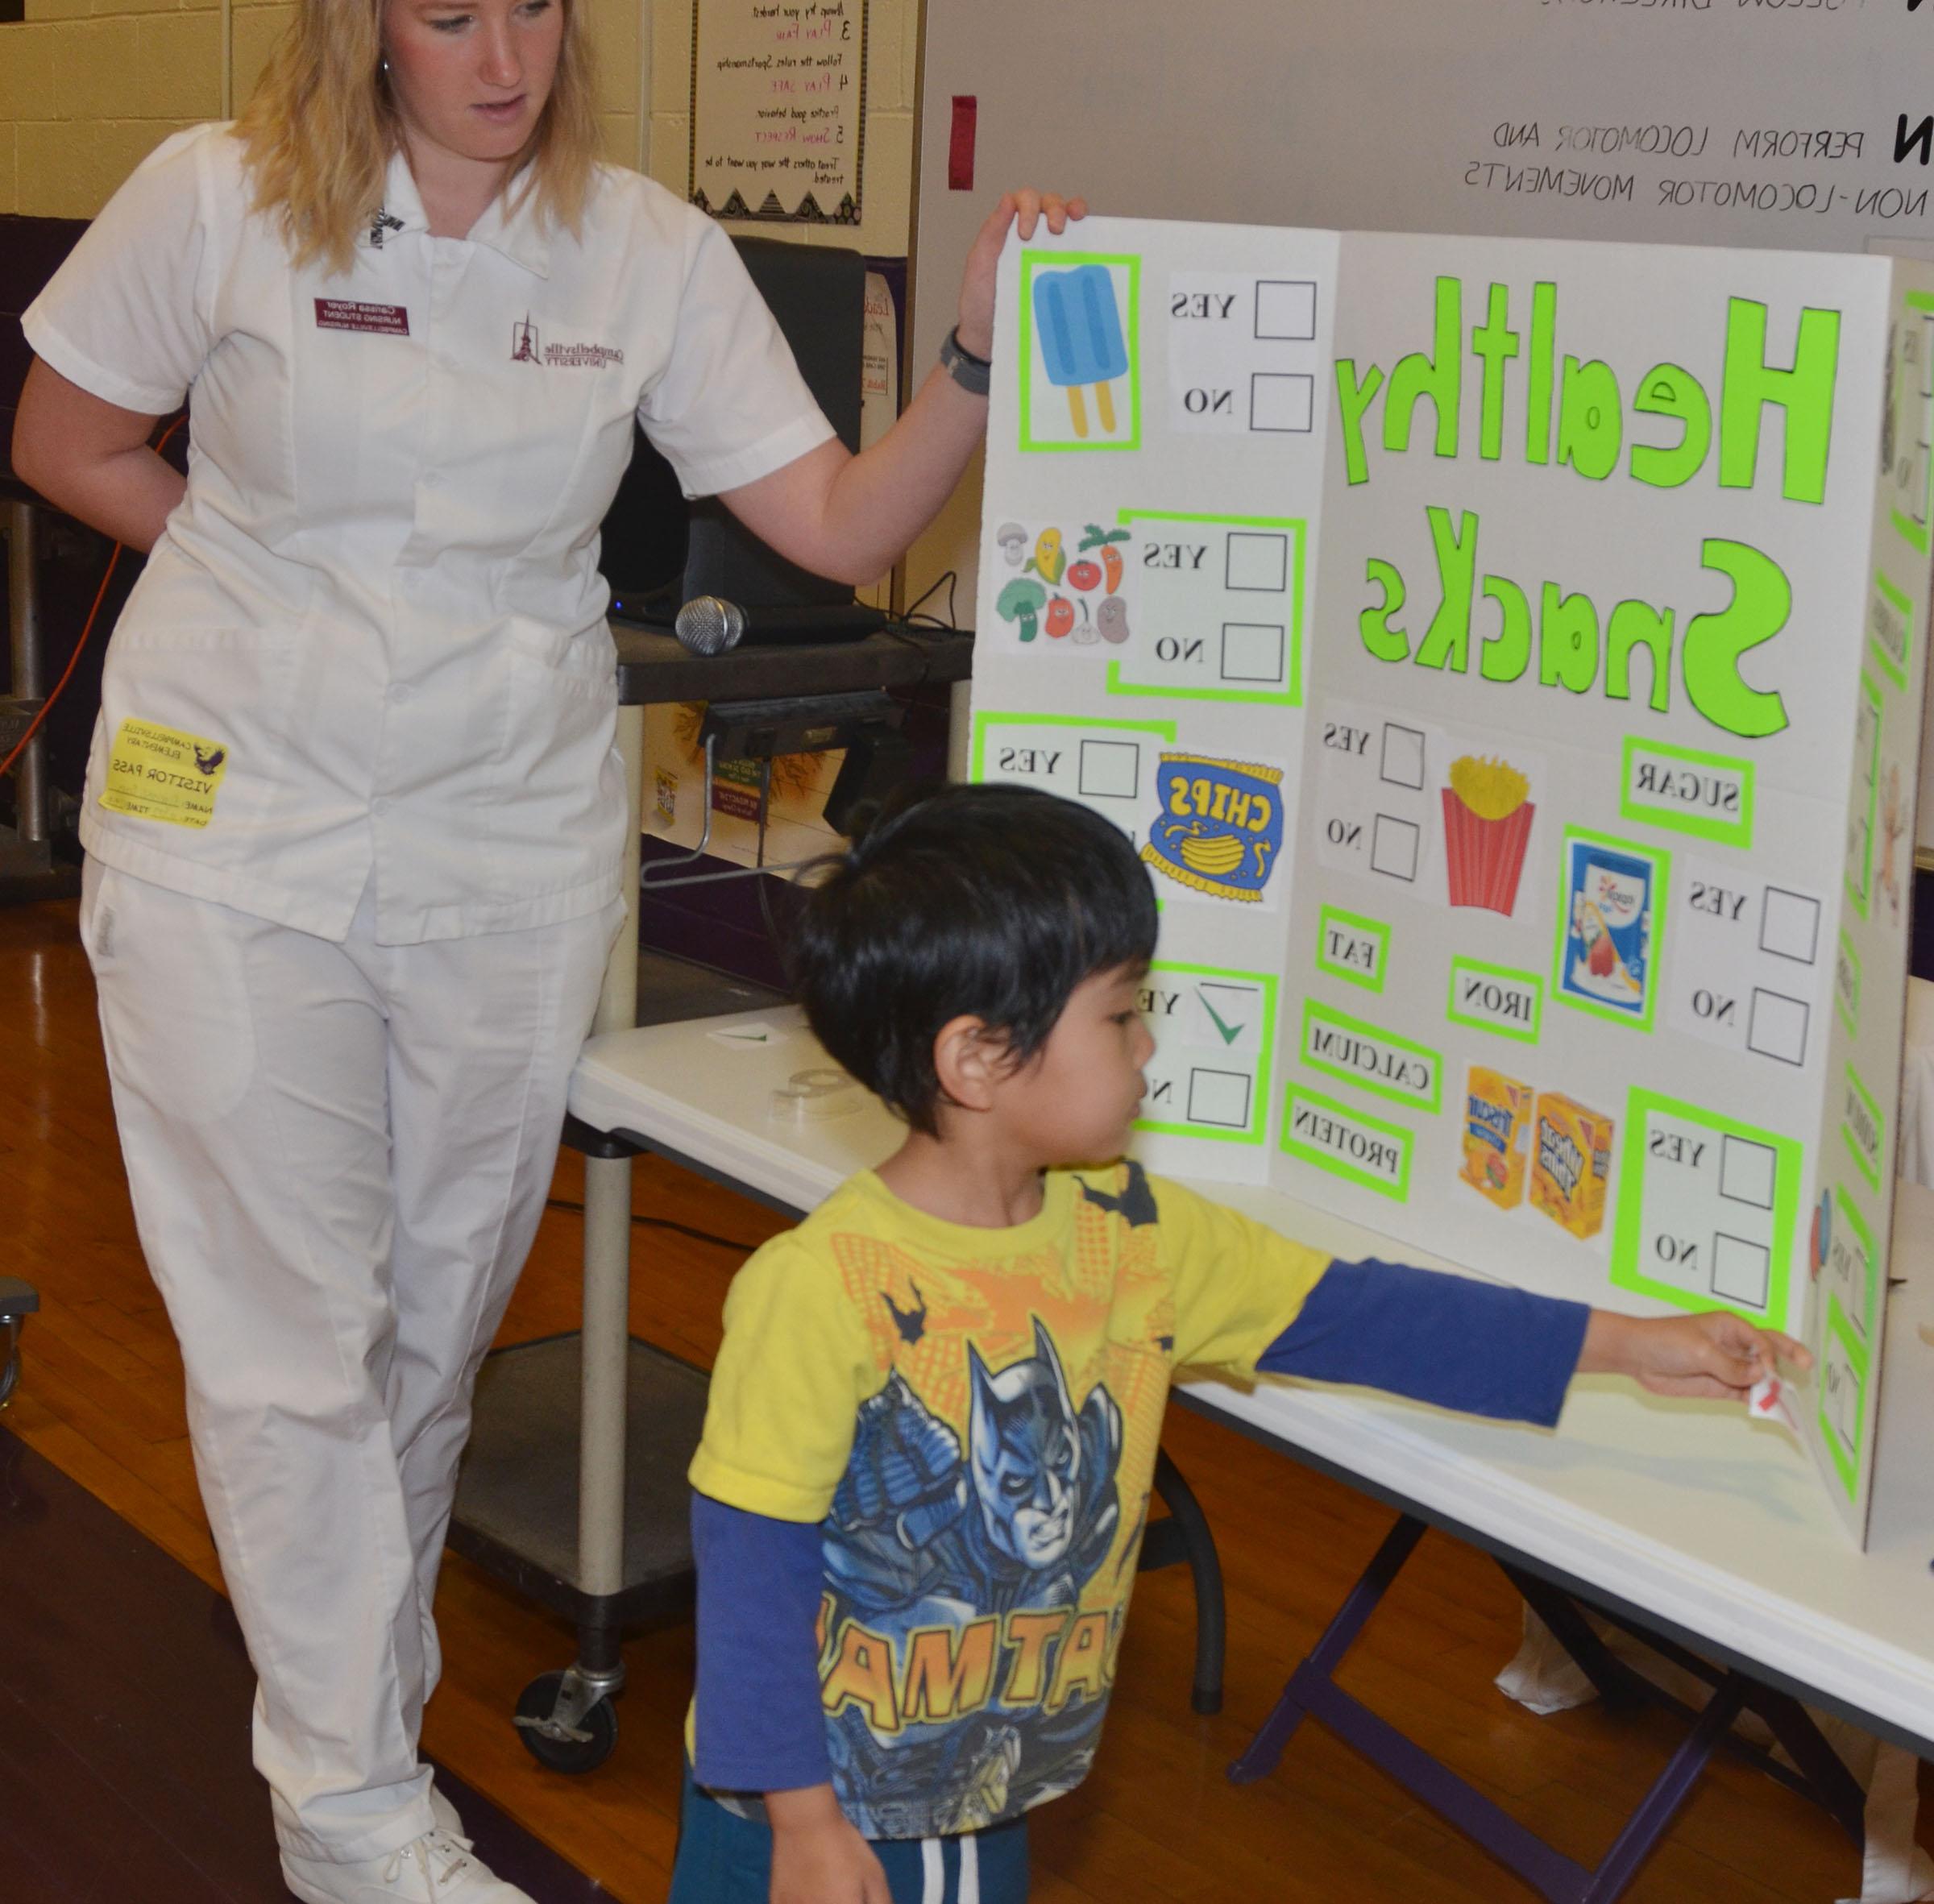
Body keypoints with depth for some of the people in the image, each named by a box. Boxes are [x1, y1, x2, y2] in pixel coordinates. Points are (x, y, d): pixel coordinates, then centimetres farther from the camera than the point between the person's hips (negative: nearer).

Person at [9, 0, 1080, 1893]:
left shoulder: (649, 251, 0)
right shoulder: (220, 199, -6)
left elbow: (840, 522, -3)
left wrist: (981, 354, -17)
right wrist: (285, 583, -2)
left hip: (514, 846, 3)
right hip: (236, 828, -2)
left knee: (439, 1311, 13)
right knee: (292, 1327, 0)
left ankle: (353, 1655, 34)